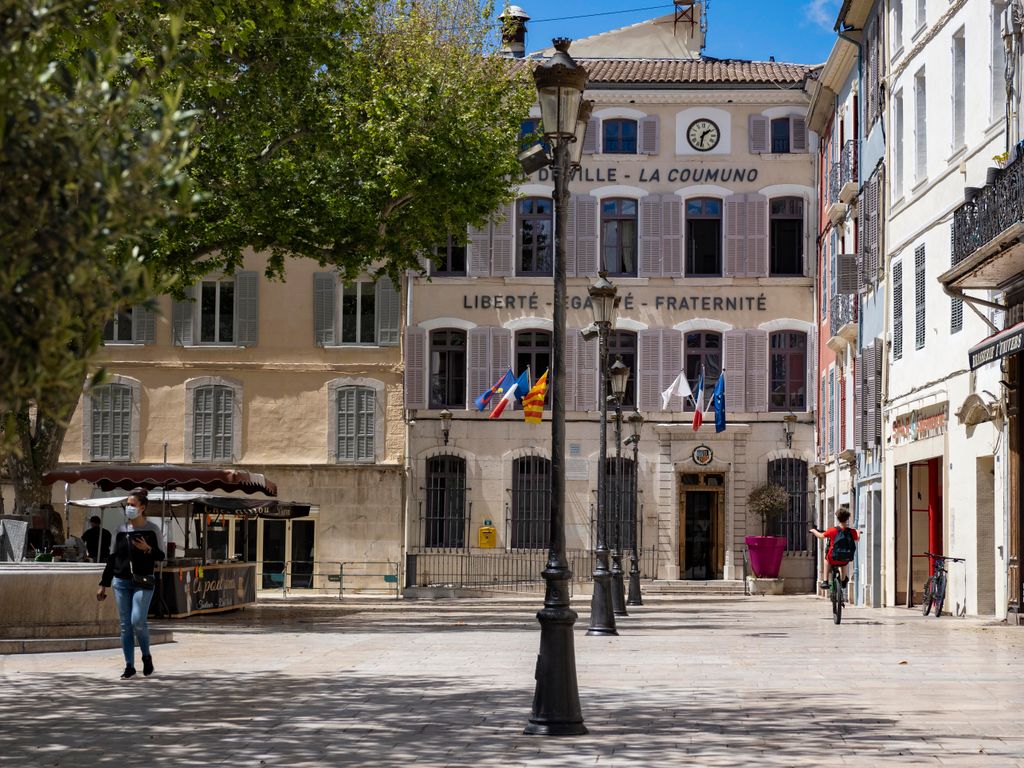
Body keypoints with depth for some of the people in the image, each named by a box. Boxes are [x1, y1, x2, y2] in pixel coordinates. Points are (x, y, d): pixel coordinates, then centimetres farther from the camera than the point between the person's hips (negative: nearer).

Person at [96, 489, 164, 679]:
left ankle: (147, 656, 9)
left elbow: (161, 555, 1)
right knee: (125, 626, 3)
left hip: (143, 582, -4)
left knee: (137, 622, -16)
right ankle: (129, 666, 9)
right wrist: (103, 584, 13)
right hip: (121, 582, 4)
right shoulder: (121, 530, 9)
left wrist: (147, 549, -20)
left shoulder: (151, 529, -1)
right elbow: (113, 557, 14)